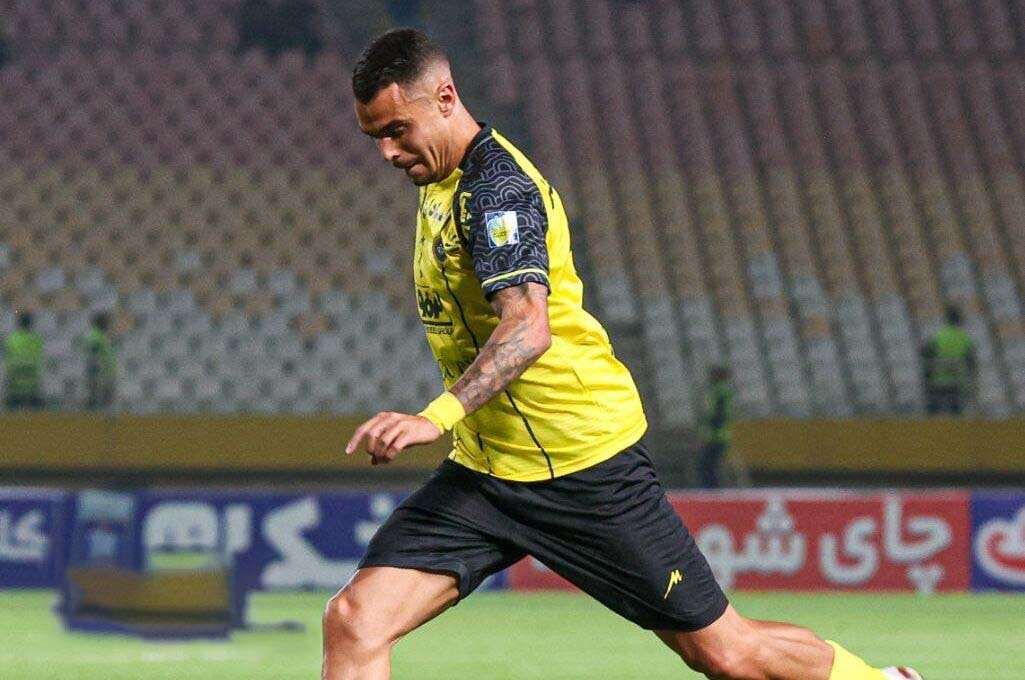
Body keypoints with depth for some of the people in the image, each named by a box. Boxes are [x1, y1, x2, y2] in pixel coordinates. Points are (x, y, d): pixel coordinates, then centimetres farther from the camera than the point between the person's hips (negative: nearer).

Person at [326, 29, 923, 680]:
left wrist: (438, 415, -48)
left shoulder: (497, 186, -19)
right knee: (354, 623, -11)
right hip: (481, 472, 9)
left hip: (583, 466, -8)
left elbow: (527, 327, -35)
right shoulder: (443, 180, 11)